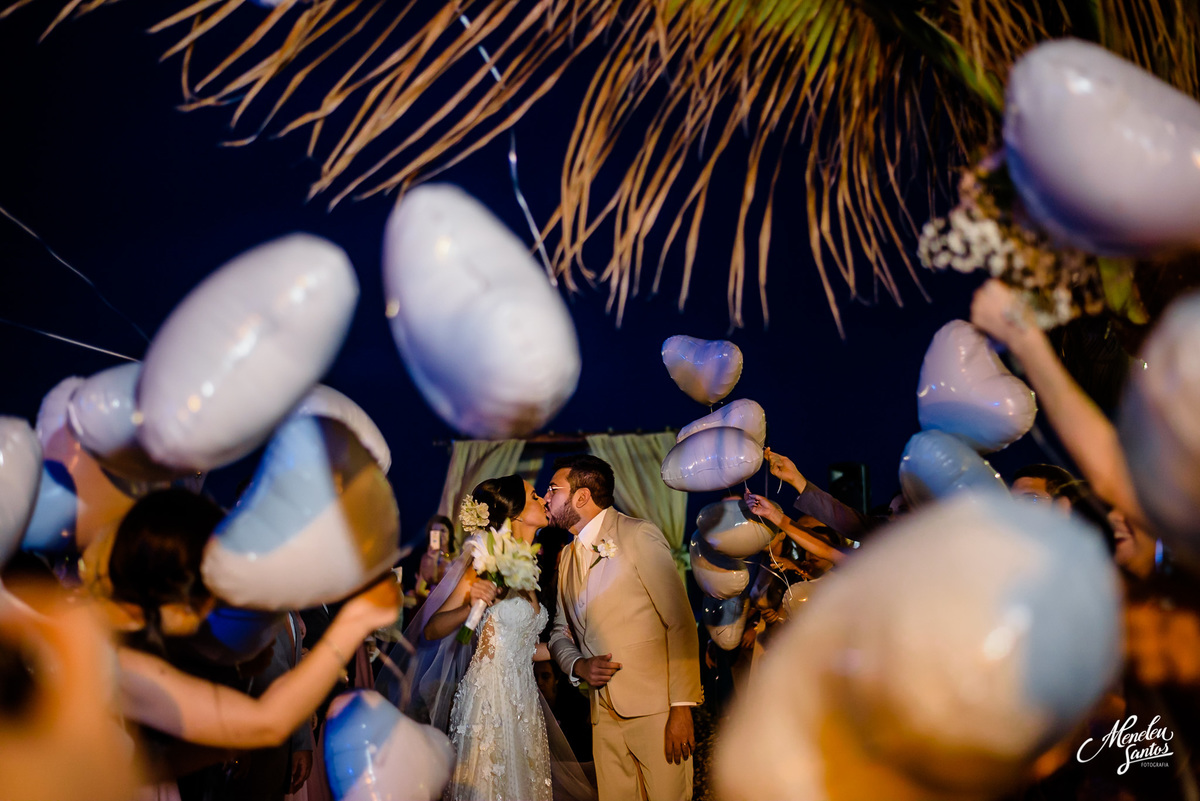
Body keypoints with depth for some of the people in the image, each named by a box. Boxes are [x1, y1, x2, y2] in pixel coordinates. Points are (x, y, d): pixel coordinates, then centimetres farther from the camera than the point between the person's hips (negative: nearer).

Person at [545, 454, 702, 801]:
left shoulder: (639, 535, -6)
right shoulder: (567, 556, 15)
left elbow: (680, 623, -10)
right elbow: (560, 631, 22)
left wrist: (682, 708, -15)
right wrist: (577, 665, -1)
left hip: (655, 709, -6)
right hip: (604, 713, 6)